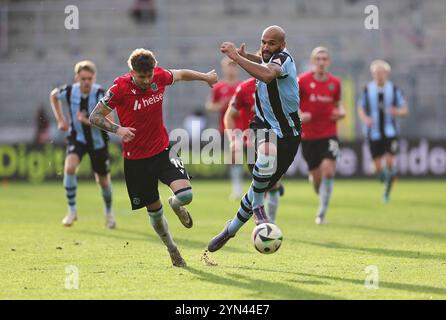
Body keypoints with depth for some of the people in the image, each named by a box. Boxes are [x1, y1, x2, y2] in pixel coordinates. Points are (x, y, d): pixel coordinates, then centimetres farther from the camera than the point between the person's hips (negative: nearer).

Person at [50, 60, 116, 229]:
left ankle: (109, 212, 41)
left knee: (103, 181, 11)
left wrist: (87, 120, -36)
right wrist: (60, 119, 3)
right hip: (77, 137, 1)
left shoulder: (100, 94, -25)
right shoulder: (69, 91, -16)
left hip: (98, 140, -1)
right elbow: (53, 95, 8)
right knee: (69, 167, -27)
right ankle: (72, 211, -12)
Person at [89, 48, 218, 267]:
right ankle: (172, 250, 33)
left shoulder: (160, 76, -8)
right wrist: (117, 129, -27)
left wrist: (205, 77, 29)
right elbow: (95, 116, -11)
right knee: (154, 210, 8)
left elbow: (180, 75, 16)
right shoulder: (120, 88, -18)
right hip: (135, 159, -2)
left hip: (162, 151, 2)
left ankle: (176, 204, 18)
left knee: (185, 194, -20)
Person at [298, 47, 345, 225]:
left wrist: (341, 112, -3)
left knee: (328, 169, -18)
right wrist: (299, 115, -18)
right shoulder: (303, 81, -5)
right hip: (308, 135, -1)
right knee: (317, 176, 1)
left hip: (329, 134, 1)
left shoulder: (335, 83, 3)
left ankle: (322, 211, -7)